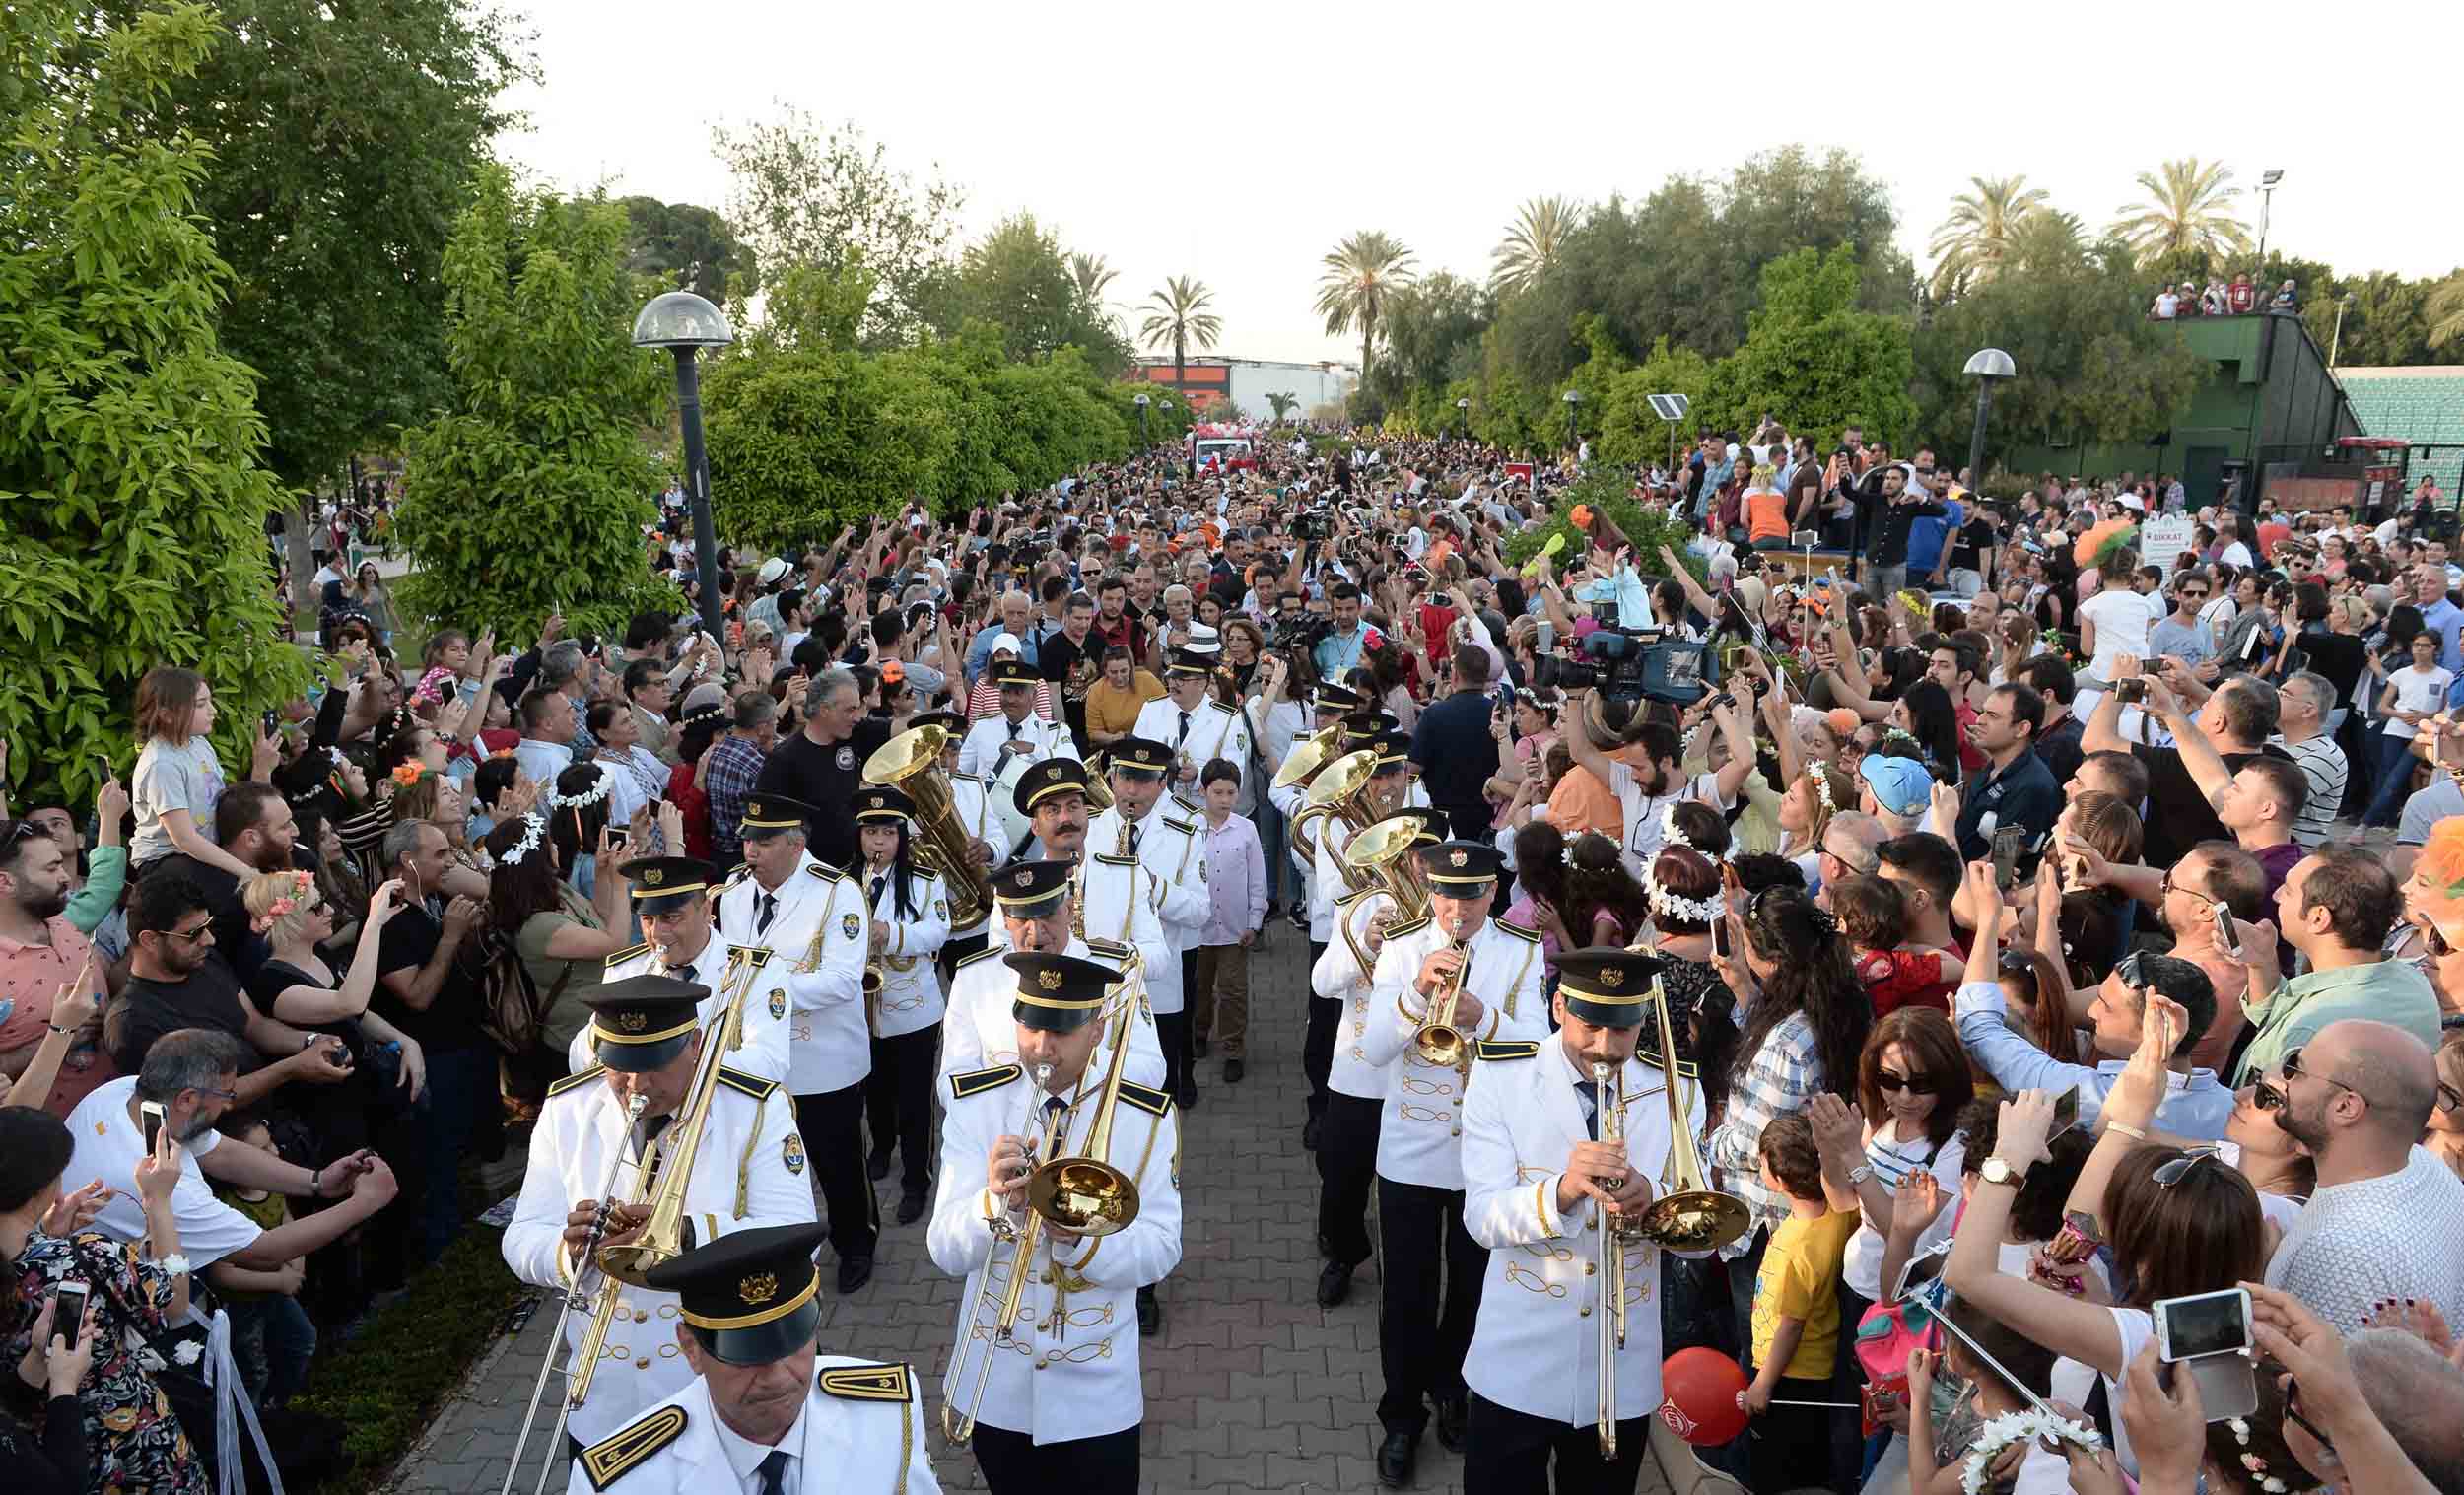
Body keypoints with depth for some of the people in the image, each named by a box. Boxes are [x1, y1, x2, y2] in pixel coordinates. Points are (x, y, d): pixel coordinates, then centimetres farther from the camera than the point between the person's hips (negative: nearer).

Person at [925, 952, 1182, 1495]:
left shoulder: (1148, 1116, -12)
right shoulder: (974, 1103, -10)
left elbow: (1161, 1252, -12)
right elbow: (946, 1252, -13)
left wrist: (1079, 1237, -30)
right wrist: (994, 1203, -33)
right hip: (993, 1384, 2)